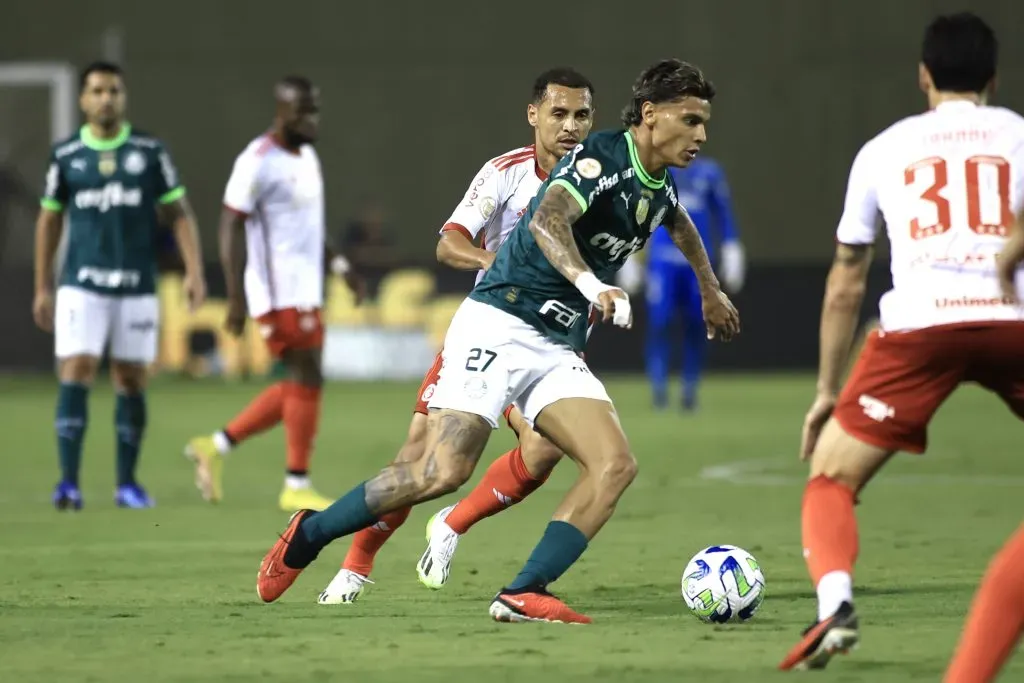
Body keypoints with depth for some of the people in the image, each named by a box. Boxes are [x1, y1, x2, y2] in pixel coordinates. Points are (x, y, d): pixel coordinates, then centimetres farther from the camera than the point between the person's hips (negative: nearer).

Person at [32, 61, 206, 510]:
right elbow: (49, 220, 12)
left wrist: (194, 271, -6)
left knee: (132, 381, 4)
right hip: (81, 285, -1)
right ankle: (68, 482, -12)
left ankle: (127, 483, 14)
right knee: (75, 375, -11)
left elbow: (179, 214, 5)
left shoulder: (150, 152, 3)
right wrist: (42, 288, 11)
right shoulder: (65, 155, 4)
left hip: (137, 287, 1)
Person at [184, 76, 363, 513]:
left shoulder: (307, 157, 15)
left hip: (305, 291, 9)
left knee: (299, 387, 9)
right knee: (307, 379, -8)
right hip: (279, 292, -9)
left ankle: (215, 448, 17)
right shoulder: (258, 162, -14)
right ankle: (297, 486, -1)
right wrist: (236, 298, -19)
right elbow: (230, 229, -15)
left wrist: (338, 265, 15)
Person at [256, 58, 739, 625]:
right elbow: (548, 220, -34)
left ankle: (522, 594, -17)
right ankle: (306, 537, 3)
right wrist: (591, 285, -49)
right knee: (443, 472, -18)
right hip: (498, 327, -8)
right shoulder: (603, 157, -14)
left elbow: (681, 225, 40)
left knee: (615, 465, -14)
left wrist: (710, 291, 49)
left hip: (558, 351, 8)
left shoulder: (659, 189, 13)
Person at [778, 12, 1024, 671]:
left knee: (831, 480, 10)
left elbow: (846, 283, 27)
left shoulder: (884, 149, 22)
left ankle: (835, 601, -17)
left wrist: (828, 388, 34)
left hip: (919, 324, 0)